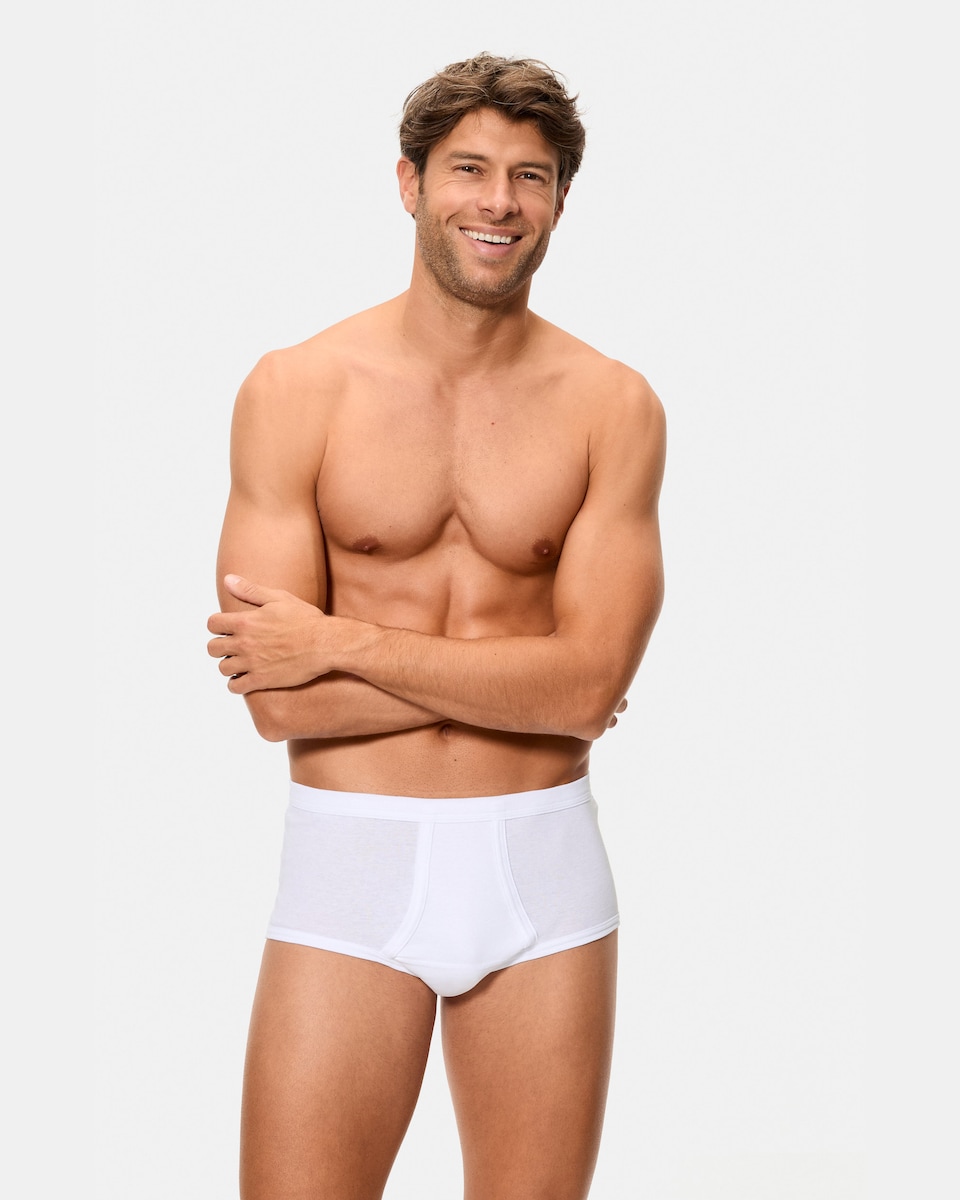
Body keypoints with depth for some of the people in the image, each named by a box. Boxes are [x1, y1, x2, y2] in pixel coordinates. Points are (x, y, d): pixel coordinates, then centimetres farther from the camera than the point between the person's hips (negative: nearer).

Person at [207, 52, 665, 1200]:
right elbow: (279, 700, -10)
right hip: (351, 859, -1)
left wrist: (345, 643, -12)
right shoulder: (295, 390, -4)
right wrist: (527, 678, -9)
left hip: (541, 860, 2)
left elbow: (591, 682, -10)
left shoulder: (612, 405, 0)